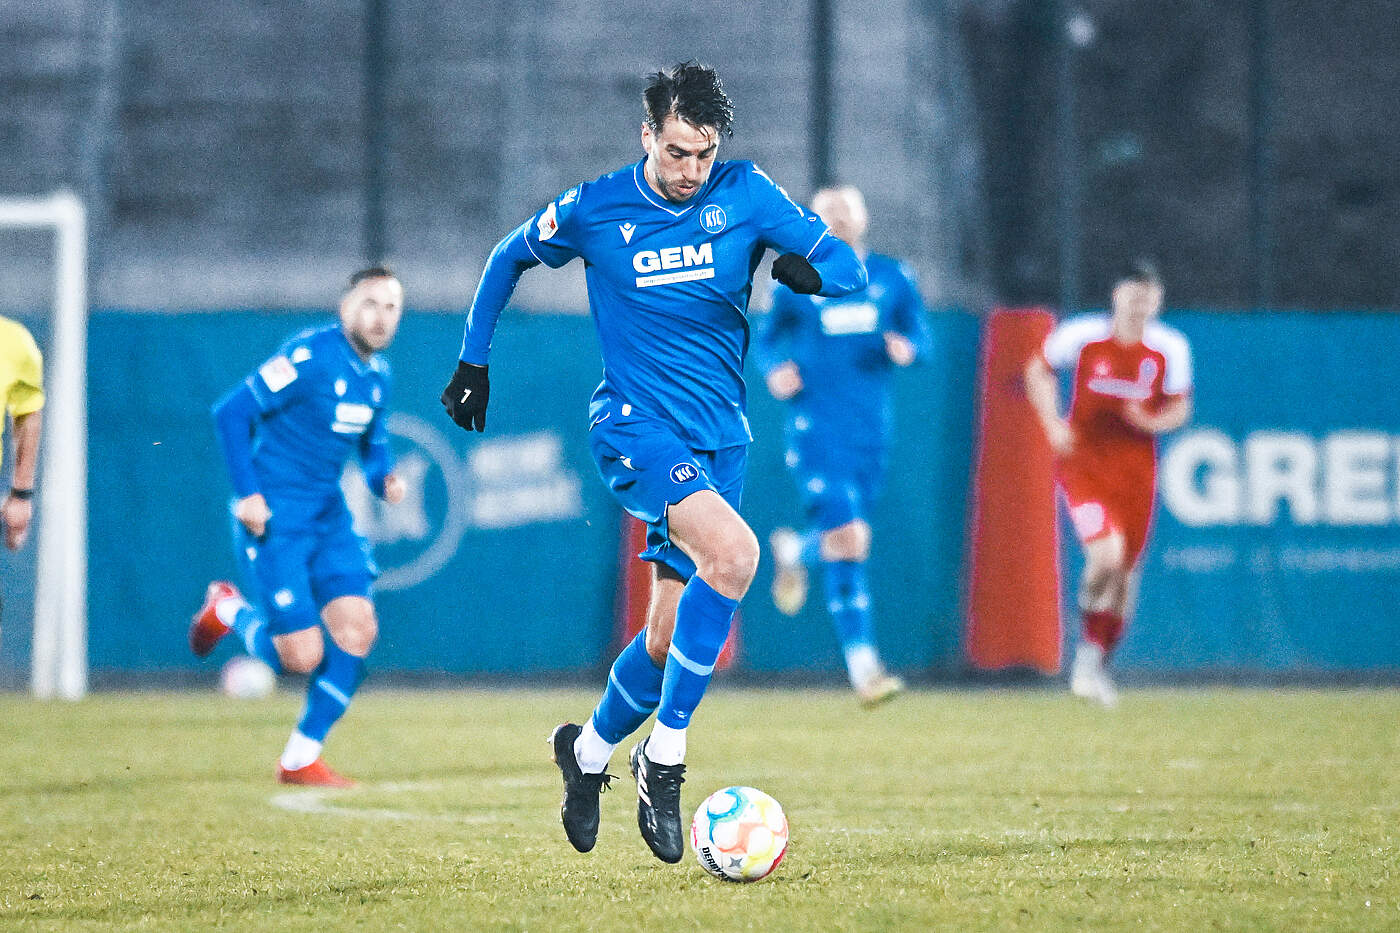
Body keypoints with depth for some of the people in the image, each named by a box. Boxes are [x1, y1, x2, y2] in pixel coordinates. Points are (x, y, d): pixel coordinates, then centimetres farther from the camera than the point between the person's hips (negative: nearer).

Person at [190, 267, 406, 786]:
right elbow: (231, 412, -15)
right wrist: (247, 493, -20)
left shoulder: (377, 374, 7)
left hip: (328, 515, 7)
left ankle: (300, 760, 6)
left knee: (357, 630, -8)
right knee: (302, 656, -11)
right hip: (273, 518, -7)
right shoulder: (310, 356, -17)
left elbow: (373, 446, 21)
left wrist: (384, 479, -3)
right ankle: (229, 610, 22)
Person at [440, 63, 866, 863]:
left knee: (672, 635, 4)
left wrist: (805, 268, -24)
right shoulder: (593, 211, -5)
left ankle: (591, 751, 34)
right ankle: (665, 754, -19)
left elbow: (848, 269, -2)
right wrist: (474, 362, 14)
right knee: (734, 553, -30)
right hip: (635, 426, -4)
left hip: (720, 436, 4)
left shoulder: (746, 194, -1)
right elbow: (510, 259, 14)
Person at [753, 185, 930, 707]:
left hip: (871, 429, 4)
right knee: (849, 539, -17)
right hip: (815, 427, -4)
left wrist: (907, 349, -10)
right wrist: (774, 370, -8)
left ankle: (795, 551, 49)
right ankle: (863, 667, -12)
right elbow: (765, 336, 14)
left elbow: (919, 335, 14)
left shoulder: (893, 278, 9)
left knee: (843, 540, 12)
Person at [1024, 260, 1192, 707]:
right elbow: (1038, 369, 9)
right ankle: (1088, 646, -3)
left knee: (1125, 569, 6)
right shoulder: (1081, 334, -8)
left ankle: (1097, 663, 22)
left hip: (1135, 465, 3)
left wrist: (1153, 420, -14)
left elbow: (1180, 406, 9)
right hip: (1083, 462, -3)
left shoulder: (1171, 348, -2)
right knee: (1106, 554, -22)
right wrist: (1052, 423, -4)